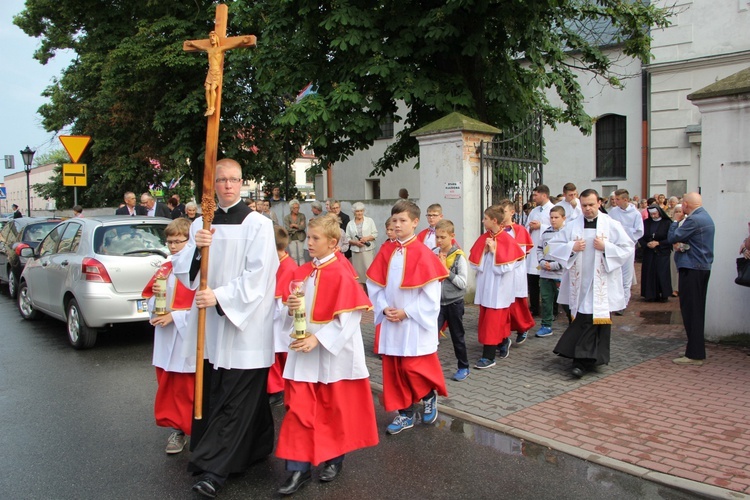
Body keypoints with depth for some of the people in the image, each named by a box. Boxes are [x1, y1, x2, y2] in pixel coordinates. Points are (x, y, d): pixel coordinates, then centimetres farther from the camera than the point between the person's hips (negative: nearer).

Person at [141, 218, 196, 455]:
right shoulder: (165, 269, 9)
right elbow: (150, 302, 17)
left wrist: (174, 316, -18)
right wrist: (156, 295, -5)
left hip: (188, 339, -6)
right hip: (166, 340, 7)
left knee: (188, 389, 2)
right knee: (167, 386, 13)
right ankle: (176, 429, 26)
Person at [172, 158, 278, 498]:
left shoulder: (258, 224, -4)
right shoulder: (201, 225, 11)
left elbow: (256, 275, -11)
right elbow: (183, 271, 6)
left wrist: (220, 297, -18)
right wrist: (196, 248, -13)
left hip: (245, 324, -5)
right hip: (210, 322, 6)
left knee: (235, 399, -4)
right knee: (211, 392, 10)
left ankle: (213, 468, 4)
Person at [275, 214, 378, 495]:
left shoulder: (341, 274, -15)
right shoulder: (303, 272, 5)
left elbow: (348, 317, -17)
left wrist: (318, 339, -22)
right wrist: (291, 307, -9)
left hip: (333, 353, -5)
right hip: (304, 351, 5)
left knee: (336, 409, 11)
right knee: (299, 408, 2)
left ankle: (335, 458, 31)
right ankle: (299, 468, 11)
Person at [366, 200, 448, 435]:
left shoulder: (422, 254, -11)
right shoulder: (386, 252, 4)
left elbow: (431, 294, -13)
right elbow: (375, 286, 7)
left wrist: (406, 312, -15)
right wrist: (385, 308, -8)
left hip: (415, 324, -5)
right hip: (390, 323, 5)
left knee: (414, 368, -4)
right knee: (393, 370, 10)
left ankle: (430, 397, 27)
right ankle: (405, 413, 25)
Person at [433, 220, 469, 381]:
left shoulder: (459, 256, -10)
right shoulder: (433, 254, -1)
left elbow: (463, 283, -15)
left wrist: (446, 270, -18)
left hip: (454, 302, -2)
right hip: (437, 301, 2)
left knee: (457, 336, 11)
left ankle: (463, 367, 27)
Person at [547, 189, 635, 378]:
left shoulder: (612, 225, 1)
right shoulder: (572, 226, 6)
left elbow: (629, 249, -1)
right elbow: (553, 246, 7)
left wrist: (606, 247, -13)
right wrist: (572, 247, -9)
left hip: (602, 285, -2)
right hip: (580, 284, 2)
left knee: (598, 320, -4)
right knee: (582, 321, 5)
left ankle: (583, 361, 0)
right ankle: (585, 359, 20)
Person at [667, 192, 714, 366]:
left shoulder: (693, 220, -18)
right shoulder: (706, 217, 15)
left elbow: (672, 238, -16)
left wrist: (676, 221, -2)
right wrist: (684, 246, 1)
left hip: (692, 268, -10)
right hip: (704, 266, 10)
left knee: (690, 310, -5)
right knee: (697, 310, 16)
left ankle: (694, 354, -2)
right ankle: (697, 351, 24)